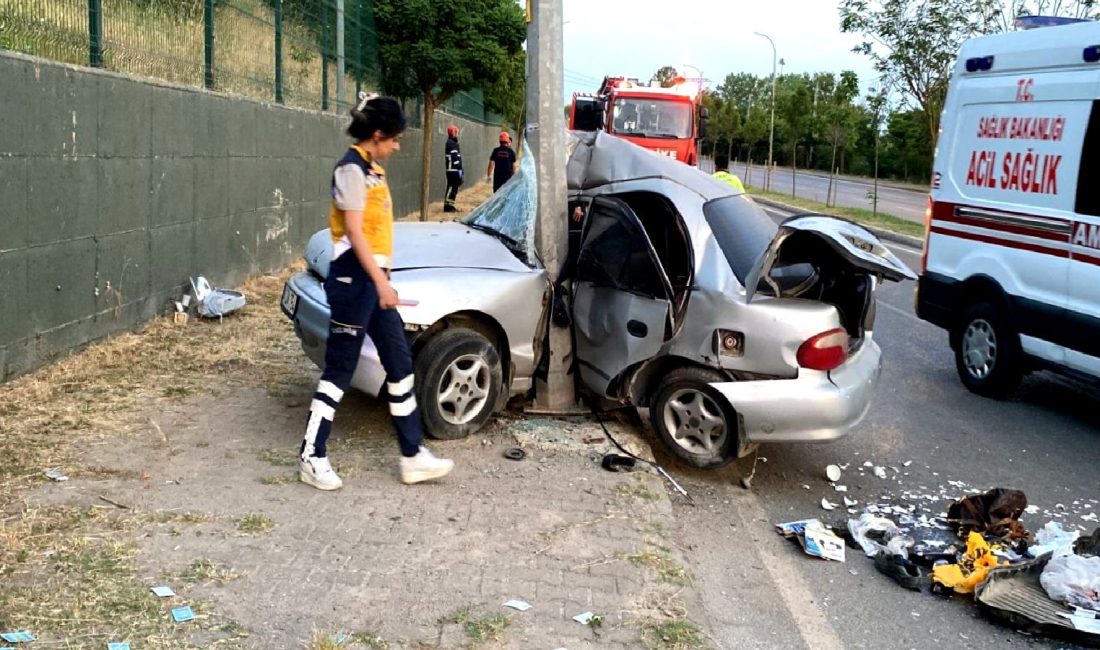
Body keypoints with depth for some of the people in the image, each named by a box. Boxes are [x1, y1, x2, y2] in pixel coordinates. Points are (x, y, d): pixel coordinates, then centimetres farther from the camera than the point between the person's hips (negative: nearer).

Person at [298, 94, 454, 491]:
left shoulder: (372, 169, 15)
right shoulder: (352, 169, -14)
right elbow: (354, 232, -19)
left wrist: (382, 279, 17)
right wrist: (380, 282, -22)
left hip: (373, 278, 10)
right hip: (354, 278, -10)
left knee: (400, 364, 9)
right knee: (340, 370, -3)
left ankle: (413, 457, 15)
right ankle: (312, 458, 9)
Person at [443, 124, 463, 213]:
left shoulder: (453, 142, 20)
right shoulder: (451, 143, -12)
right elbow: (454, 157, -19)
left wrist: (460, 169, 19)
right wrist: (459, 169, -21)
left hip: (454, 170, 10)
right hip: (453, 169, -10)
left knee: (454, 187, 12)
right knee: (451, 187, -9)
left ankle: (450, 205, 16)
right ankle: (447, 205, -8)